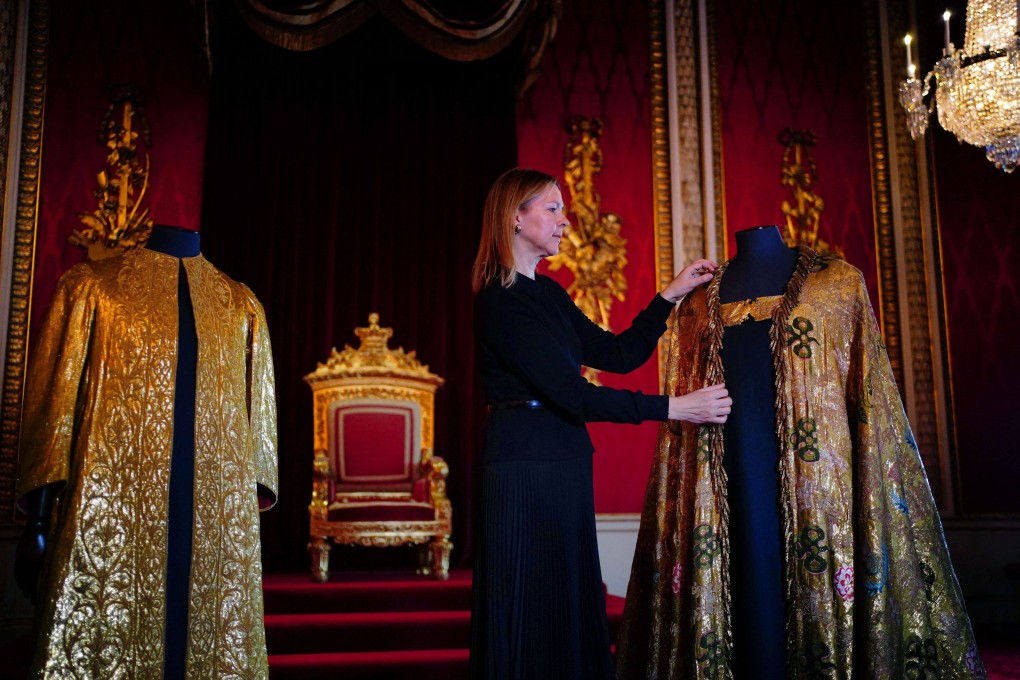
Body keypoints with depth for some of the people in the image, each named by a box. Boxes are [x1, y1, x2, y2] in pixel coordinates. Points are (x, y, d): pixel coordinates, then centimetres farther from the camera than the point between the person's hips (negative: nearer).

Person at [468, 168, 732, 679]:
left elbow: (619, 354, 15)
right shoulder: (501, 303, -14)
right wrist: (674, 408, -18)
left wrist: (670, 296, 10)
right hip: (525, 467, -9)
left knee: (569, 605, 12)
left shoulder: (547, 293, 14)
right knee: (534, 608, -1)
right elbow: (571, 394, -20)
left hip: (562, 464, 9)